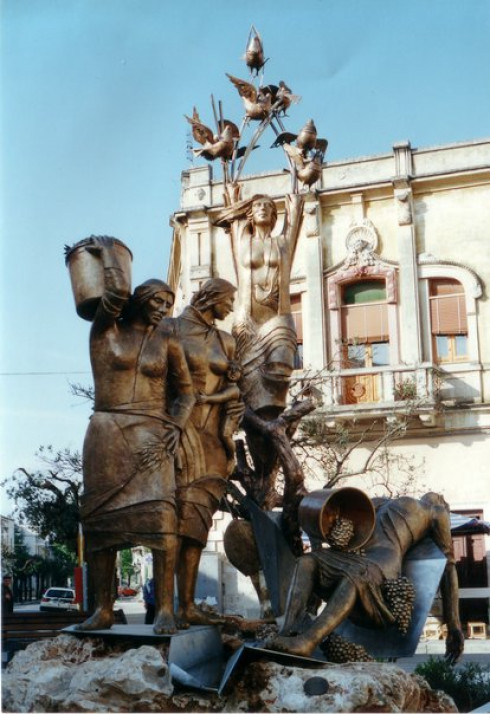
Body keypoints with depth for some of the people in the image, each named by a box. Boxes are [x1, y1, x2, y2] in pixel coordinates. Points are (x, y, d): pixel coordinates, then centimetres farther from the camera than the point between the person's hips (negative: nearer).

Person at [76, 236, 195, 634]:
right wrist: (108, 254, 5)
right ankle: (103, 610, 6)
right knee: (101, 520, -1)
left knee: (161, 515, -17)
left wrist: (175, 429, -3)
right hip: (105, 435, 0)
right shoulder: (106, 331, 7)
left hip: (151, 435, 0)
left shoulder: (167, 342, 10)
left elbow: (186, 392, 12)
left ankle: (166, 608, -16)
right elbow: (117, 292, -10)